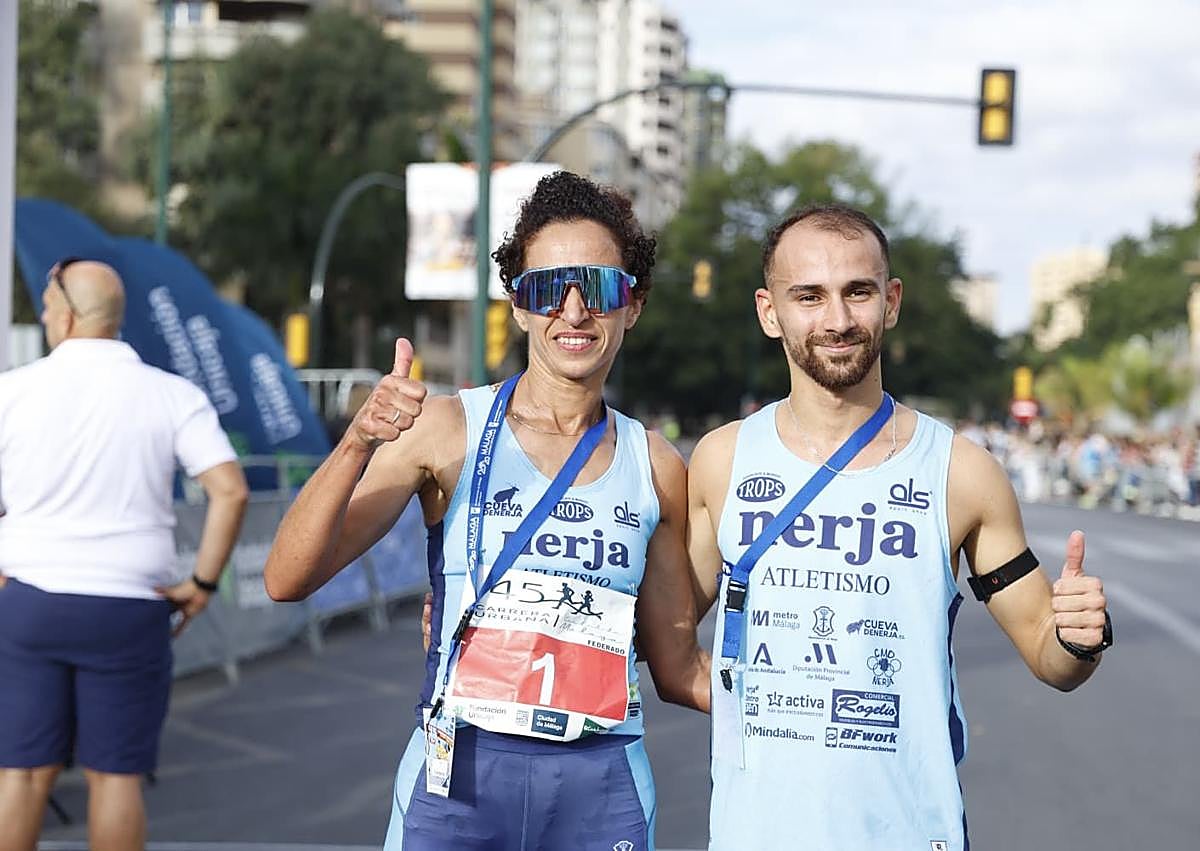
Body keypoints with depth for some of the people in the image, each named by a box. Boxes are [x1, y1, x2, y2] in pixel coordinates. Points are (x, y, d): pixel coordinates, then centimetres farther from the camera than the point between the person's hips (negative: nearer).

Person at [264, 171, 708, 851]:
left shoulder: (657, 467, 6)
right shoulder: (449, 429, -1)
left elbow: (678, 666, 13)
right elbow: (288, 580, -8)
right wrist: (359, 445, -23)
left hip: (602, 791, 2)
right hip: (460, 774, -2)